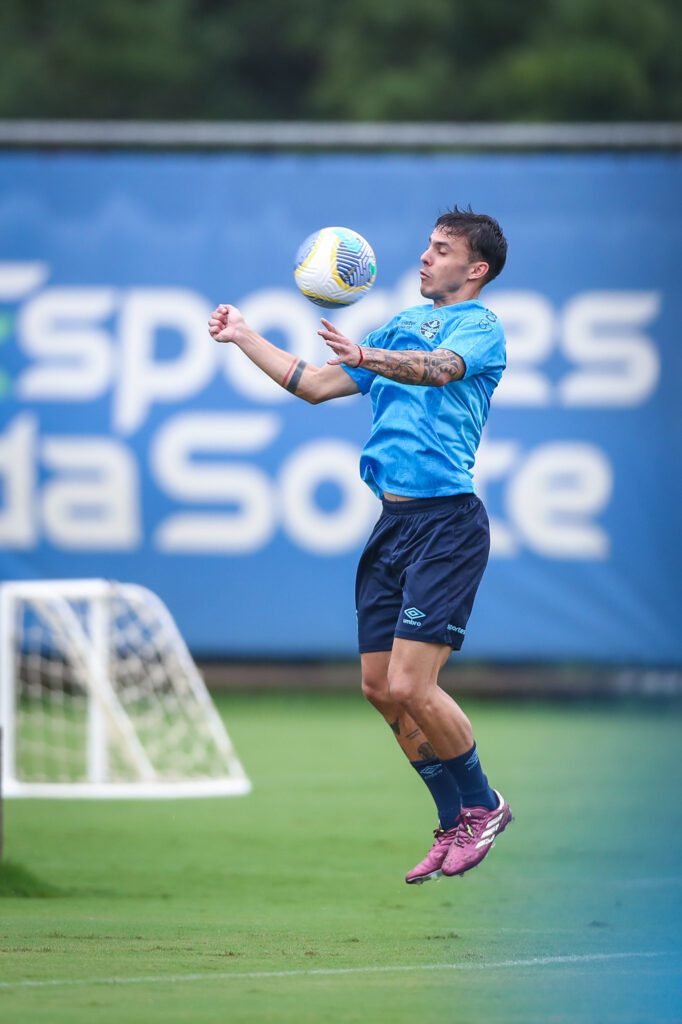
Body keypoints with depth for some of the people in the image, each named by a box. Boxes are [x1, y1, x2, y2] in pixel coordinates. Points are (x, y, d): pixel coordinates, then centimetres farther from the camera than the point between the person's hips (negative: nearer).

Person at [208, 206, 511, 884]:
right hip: (392, 521, 8)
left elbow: (439, 368, -28)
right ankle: (456, 826, 18)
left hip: (446, 523, -8)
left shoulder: (480, 327, -5)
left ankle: (482, 805, 8)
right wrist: (244, 338, 21)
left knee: (410, 687, -14)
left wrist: (368, 357, -45)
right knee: (380, 688, 6)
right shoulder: (400, 327, 20)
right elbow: (316, 385, 27)